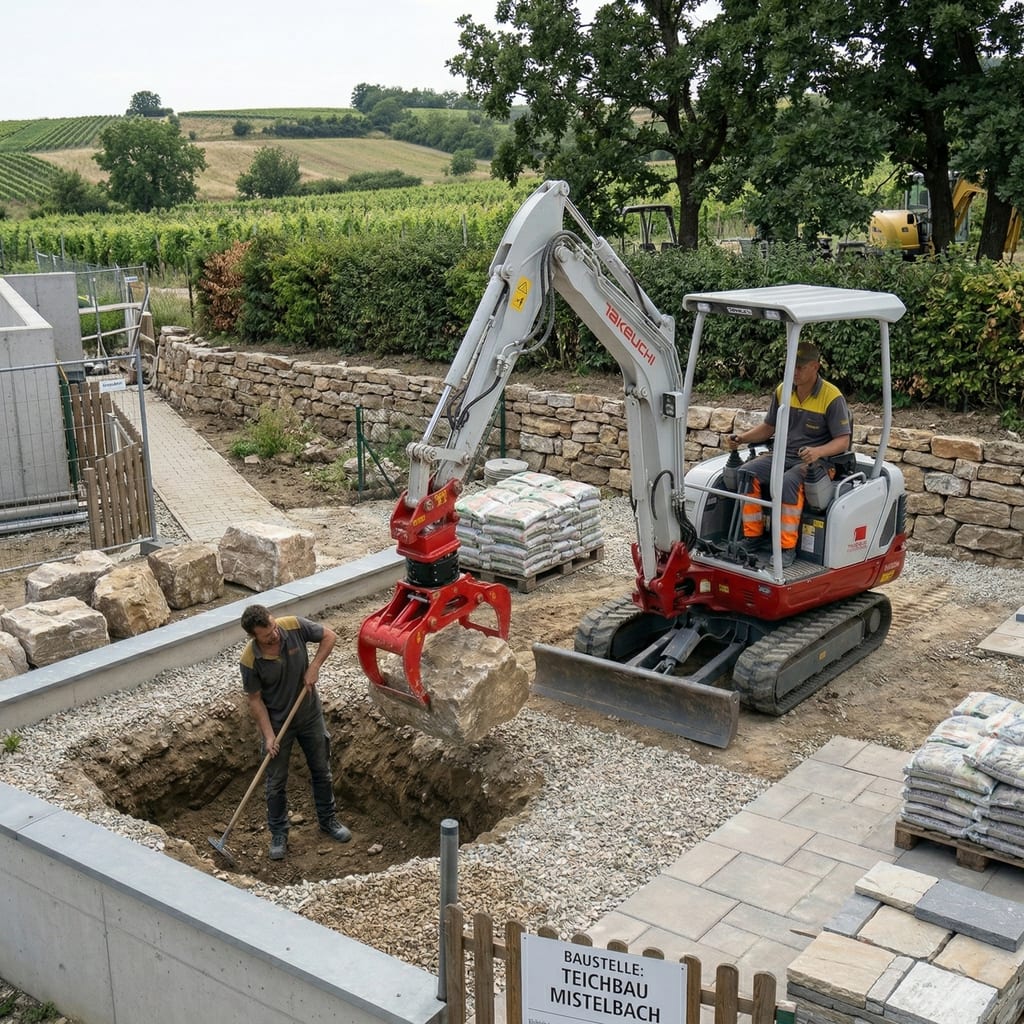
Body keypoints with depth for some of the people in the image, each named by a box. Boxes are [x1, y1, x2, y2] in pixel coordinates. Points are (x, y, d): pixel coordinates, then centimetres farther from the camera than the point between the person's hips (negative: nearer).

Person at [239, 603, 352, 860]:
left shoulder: (294, 626, -23)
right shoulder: (250, 660, -26)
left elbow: (329, 635, -9)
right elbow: (255, 700, -14)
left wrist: (314, 667, -19)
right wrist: (268, 735, -17)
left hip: (310, 714, 2)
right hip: (277, 722, -2)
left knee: (322, 770, 16)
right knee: (276, 781, 9)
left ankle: (328, 820, 36)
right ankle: (278, 834, 27)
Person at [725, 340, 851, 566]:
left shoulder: (832, 397, -8)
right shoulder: (782, 391, 9)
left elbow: (843, 441, -11)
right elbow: (768, 427, 20)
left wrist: (818, 452, -31)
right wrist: (741, 438, 2)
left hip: (815, 460, -6)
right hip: (782, 455, 6)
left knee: (788, 482, -37)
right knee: (746, 473, -22)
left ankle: (787, 547, -30)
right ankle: (752, 537, -16)